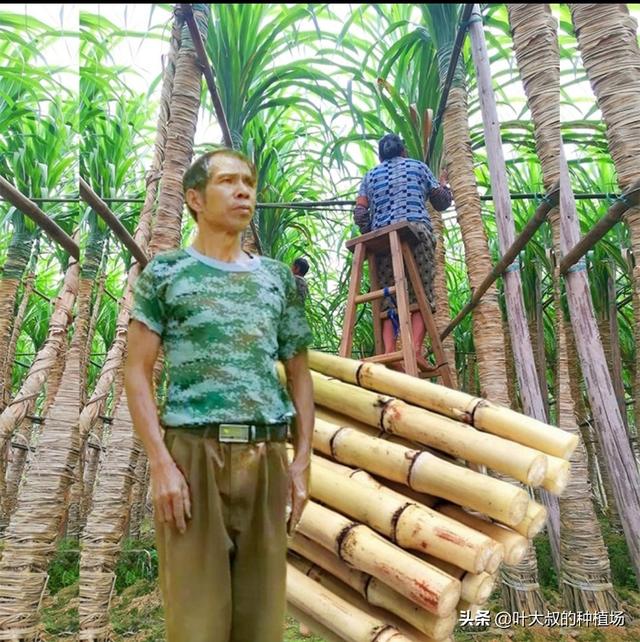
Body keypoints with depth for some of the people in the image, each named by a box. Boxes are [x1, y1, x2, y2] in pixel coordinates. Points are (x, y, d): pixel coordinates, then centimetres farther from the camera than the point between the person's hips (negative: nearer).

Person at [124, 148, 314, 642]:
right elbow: (137, 373, 0)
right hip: (194, 450, -3)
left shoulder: (278, 278, 13)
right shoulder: (166, 272, 5)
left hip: (266, 456, 3)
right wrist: (161, 463, -10)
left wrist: (302, 460, 3)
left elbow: (299, 374, 12)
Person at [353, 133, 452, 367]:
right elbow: (442, 202, 24)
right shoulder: (418, 166, 21)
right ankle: (415, 349, -20)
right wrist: (443, 184, 44)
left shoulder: (370, 175, 22)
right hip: (416, 231, -1)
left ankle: (389, 352, -15)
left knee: (387, 299, 0)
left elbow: (360, 214, 9)